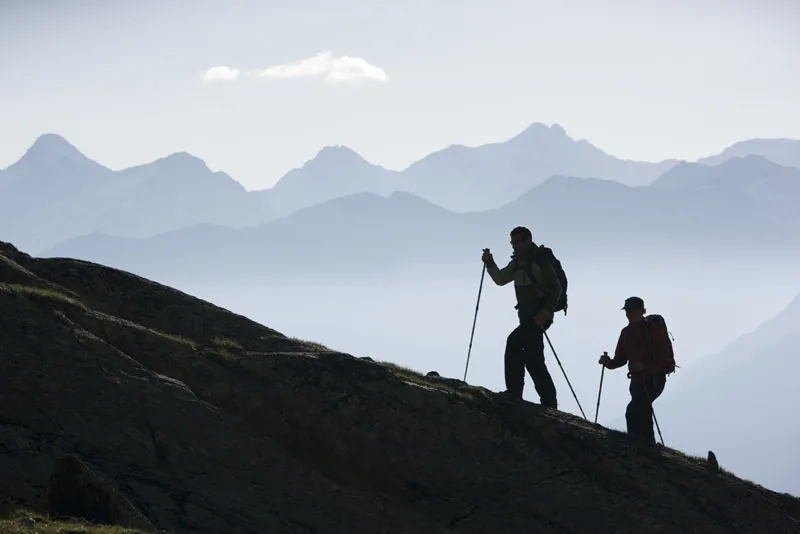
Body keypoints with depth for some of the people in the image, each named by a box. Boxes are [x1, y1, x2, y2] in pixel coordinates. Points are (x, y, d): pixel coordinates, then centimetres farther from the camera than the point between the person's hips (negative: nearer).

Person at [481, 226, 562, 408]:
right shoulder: (517, 263, 13)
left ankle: (514, 391, -22)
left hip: (540, 316, -9)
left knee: (514, 342, -22)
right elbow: (501, 279, 13)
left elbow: (556, 289, -13)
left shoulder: (540, 262, -11)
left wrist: (545, 312, -21)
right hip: (526, 316, 9)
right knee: (533, 359, 10)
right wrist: (489, 264, -3)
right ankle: (549, 401, 16)